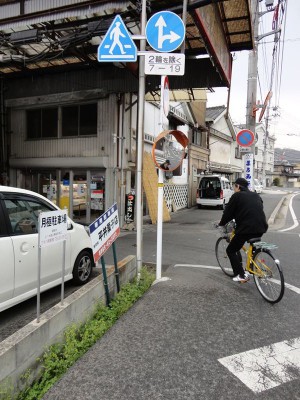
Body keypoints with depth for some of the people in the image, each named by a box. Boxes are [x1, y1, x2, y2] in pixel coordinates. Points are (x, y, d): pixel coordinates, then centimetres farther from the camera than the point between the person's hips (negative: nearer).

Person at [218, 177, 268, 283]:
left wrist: (221, 223, 18)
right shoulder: (256, 195, 19)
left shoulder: (237, 196, -1)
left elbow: (228, 212, 1)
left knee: (231, 250, 9)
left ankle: (241, 275, 3)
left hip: (246, 229, -7)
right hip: (260, 229, 7)